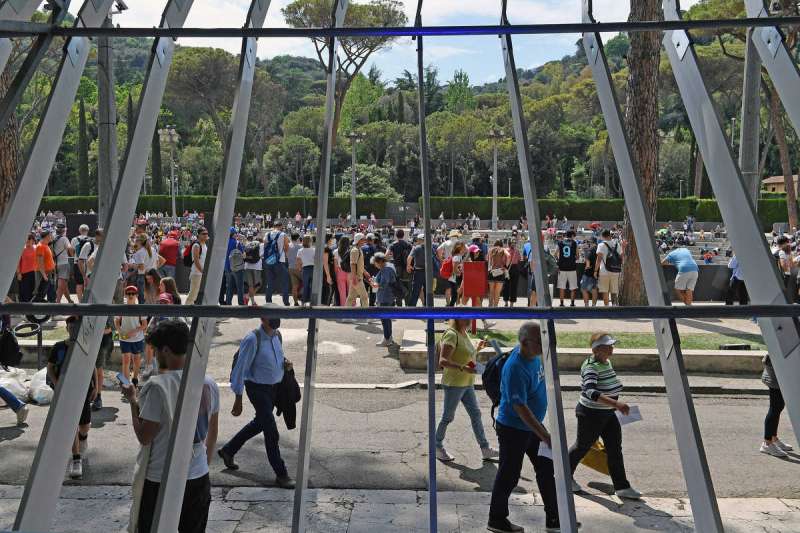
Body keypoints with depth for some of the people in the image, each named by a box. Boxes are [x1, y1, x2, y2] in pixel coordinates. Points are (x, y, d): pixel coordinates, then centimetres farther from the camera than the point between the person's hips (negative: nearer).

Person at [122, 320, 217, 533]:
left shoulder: (157, 385, -18)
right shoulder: (209, 383, -1)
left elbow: (144, 437, -13)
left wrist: (133, 401, -1)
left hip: (161, 481, -5)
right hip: (199, 478, 5)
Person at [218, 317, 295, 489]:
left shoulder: (278, 335, 0)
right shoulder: (252, 339, -22)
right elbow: (240, 368, -18)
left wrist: (284, 362, -5)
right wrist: (238, 399, -15)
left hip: (274, 387, 8)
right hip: (257, 388, -8)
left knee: (259, 423, 22)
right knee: (271, 430, -5)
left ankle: (228, 450, 43)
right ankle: (281, 474, 8)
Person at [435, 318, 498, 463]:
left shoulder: (464, 334, 9)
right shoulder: (451, 335, -19)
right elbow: (443, 361, -26)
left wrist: (477, 349, 7)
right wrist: (463, 368, -35)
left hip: (467, 384, 9)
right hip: (454, 384, -9)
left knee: (476, 414, 11)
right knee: (448, 417, 5)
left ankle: (485, 450, 20)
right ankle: (438, 447, 24)